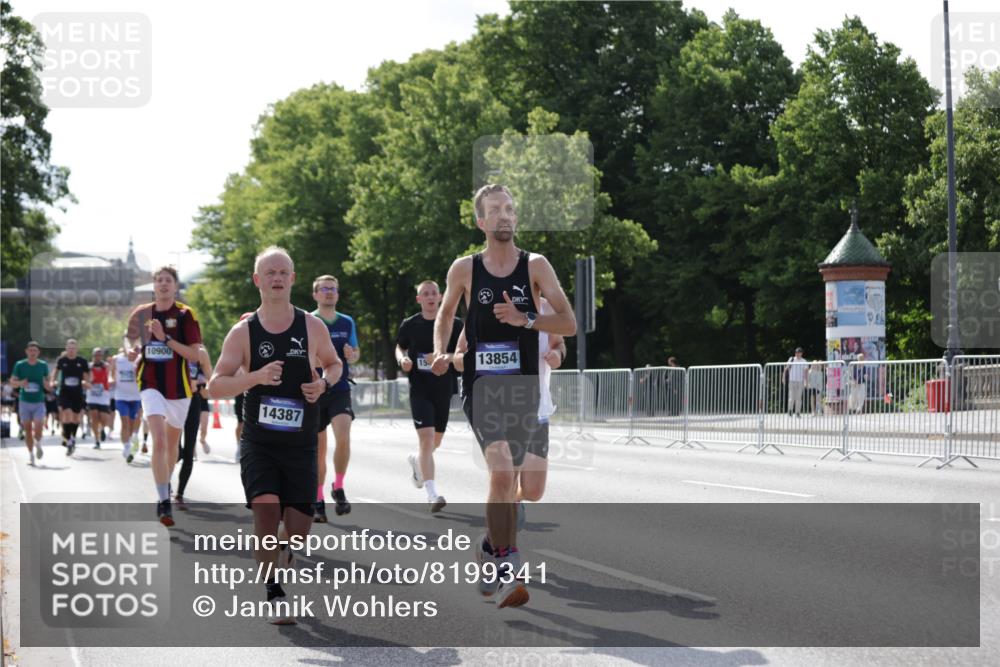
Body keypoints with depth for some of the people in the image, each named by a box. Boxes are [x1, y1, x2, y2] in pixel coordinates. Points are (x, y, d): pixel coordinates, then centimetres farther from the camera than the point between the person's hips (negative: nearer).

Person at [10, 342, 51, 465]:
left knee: (38, 428, -13)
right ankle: (31, 454, 16)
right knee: (27, 429, 3)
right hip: (24, 401, 1)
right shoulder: (20, 365, 0)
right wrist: (20, 383, -18)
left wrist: (46, 384, -15)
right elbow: (12, 382, 3)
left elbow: (48, 386, 9)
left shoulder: (43, 365, 2)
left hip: (39, 402, -1)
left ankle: (38, 444, 18)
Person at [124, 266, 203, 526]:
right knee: (159, 441, -18)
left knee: (172, 443, 17)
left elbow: (194, 355, -11)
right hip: (151, 385, -1)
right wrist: (131, 349, -3)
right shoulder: (141, 313, 2)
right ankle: (164, 502, -20)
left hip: (179, 387, 1)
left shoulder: (185, 315, -5)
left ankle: (166, 483, 44)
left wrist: (165, 338, -21)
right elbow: (130, 338, 20)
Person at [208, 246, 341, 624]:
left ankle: (286, 561, 38)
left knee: (299, 528, 0)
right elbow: (214, 386, -8)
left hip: (301, 446, 1)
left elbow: (333, 363, 17)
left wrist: (323, 383, -7)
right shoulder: (243, 332, -4)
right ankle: (274, 595, -9)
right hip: (258, 443, -1)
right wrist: (256, 377, -25)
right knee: (266, 507, -22)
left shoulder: (312, 327, -1)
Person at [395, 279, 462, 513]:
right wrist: (402, 359, -5)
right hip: (419, 390, -2)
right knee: (426, 437, -16)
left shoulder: (454, 324, 0)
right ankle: (432, 494, -20)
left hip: (444, 389, 2)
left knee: (436, 441, 16)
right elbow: (399, 347, 17)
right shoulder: (410, 325, 2)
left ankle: (416, 460, 51)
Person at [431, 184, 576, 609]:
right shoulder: (464, 269, 2)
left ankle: (491, 547, 35)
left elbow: (568, 324, -4)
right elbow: (445, 313, 21)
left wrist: (524, 319, -19)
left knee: (509, 478, 12)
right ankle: (503, 571, -15)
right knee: (501, 471, -19)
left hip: (524, 385, 2)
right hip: (480, 383, -2)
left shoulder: (535, 266, 1)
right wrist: (440, 352, 4)